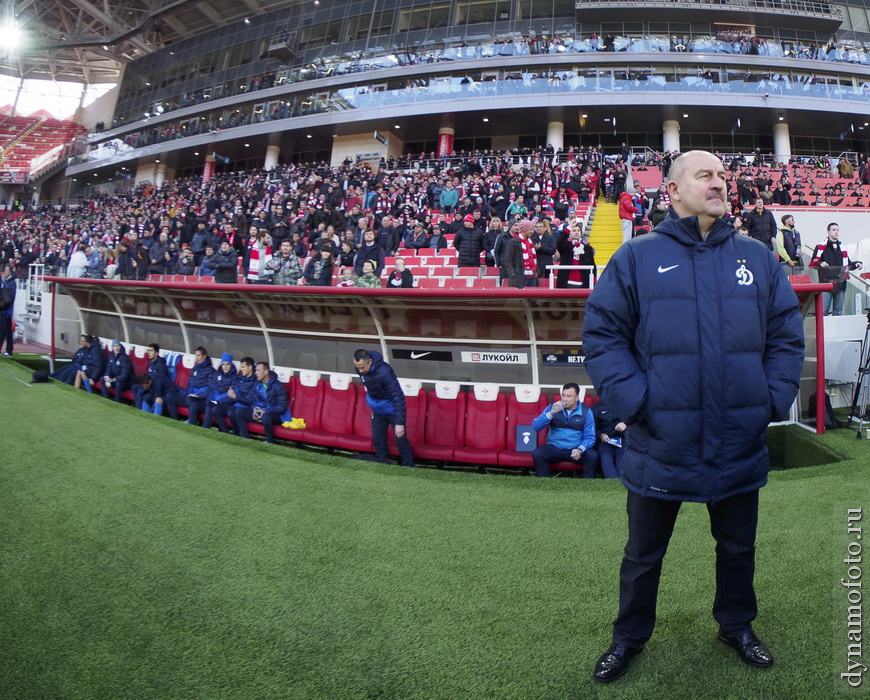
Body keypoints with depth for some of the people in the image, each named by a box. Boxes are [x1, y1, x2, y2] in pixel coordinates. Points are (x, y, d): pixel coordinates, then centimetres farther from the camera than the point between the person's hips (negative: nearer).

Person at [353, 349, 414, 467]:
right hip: (377, 411, 7)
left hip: (393, 410, -6)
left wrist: (399, 423, -31)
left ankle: (408, 467, 16)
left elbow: (398, 397, -31)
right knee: (378, 440, 14)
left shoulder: (384, 372, -34)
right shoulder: (361, 369, -13)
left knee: (400, 439, 0)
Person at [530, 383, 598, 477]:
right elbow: (535, 426, -5)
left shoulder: (586, 412, 0)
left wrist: (580, 450, -25)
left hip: (576, 449, -1)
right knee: (537, 454, -27)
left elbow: (590, 437, -5)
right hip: (554, 447, 1)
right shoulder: (553, 407, 3)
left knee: (593, 456, -29)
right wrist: (551, 413, -19)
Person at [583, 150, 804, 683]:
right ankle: (631, 636, 38)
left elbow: (787, 334, 9)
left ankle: (737, 625, 48)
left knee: (738, 548, 22)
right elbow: (602, 334, -6)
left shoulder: (758, 258, 6)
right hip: (660, 445, -2)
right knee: (644, 554, 15)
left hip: (740, 445, 3)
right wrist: (634, 401, -15)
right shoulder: (637, 258, -4)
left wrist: (774, 400, -2)